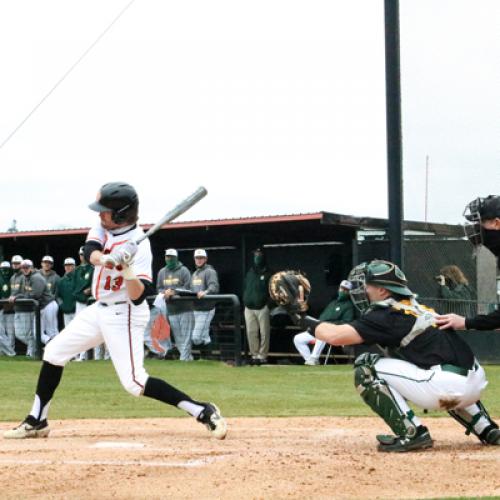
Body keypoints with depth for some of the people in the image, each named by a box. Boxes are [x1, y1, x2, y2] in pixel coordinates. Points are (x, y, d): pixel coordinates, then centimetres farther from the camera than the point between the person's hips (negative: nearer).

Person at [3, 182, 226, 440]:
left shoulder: (139, 245, -20)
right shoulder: (103, 229, 1)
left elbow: (138, 297, -24)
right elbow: (90, 252, -21)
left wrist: (128, 268, -40)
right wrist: (108, 259, -41)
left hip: (124, 315, -8)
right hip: (99, 309, 8)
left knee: (134, 382, -15)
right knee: (54, 352, 7)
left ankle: (203, 412, -14)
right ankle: (36, 421, 17)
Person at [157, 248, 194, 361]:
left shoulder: (183, 270, -3)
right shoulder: (162, 272, 13)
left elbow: (188, 288, -11)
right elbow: (159, 288, 12)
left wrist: (174, 292, -21)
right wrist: (165, 293, -10)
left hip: (185, 308, -5)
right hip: (171, 309, 5)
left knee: (185, 334, -7)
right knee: (177, 335, 7)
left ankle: (184, 357, -8)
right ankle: (188, 356, 14)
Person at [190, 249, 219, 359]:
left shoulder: (210, 271, -7)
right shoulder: (195, 273, 20)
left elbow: (214, 287, -23)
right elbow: (191, 289, 23)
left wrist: (205, 292, -42)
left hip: (206, 309, -8)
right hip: (196, 309, 8)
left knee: (196, 337, -13)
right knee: (204, 336, 12)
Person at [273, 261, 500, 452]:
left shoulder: (388, 315, -5)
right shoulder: (417, 307, 21)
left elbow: (335, 335, -11)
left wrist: (301, 316, 2)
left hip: (448, 387, -9)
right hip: (476, 384, 9)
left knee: (366, 368, -2)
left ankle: (411, 433, -8)